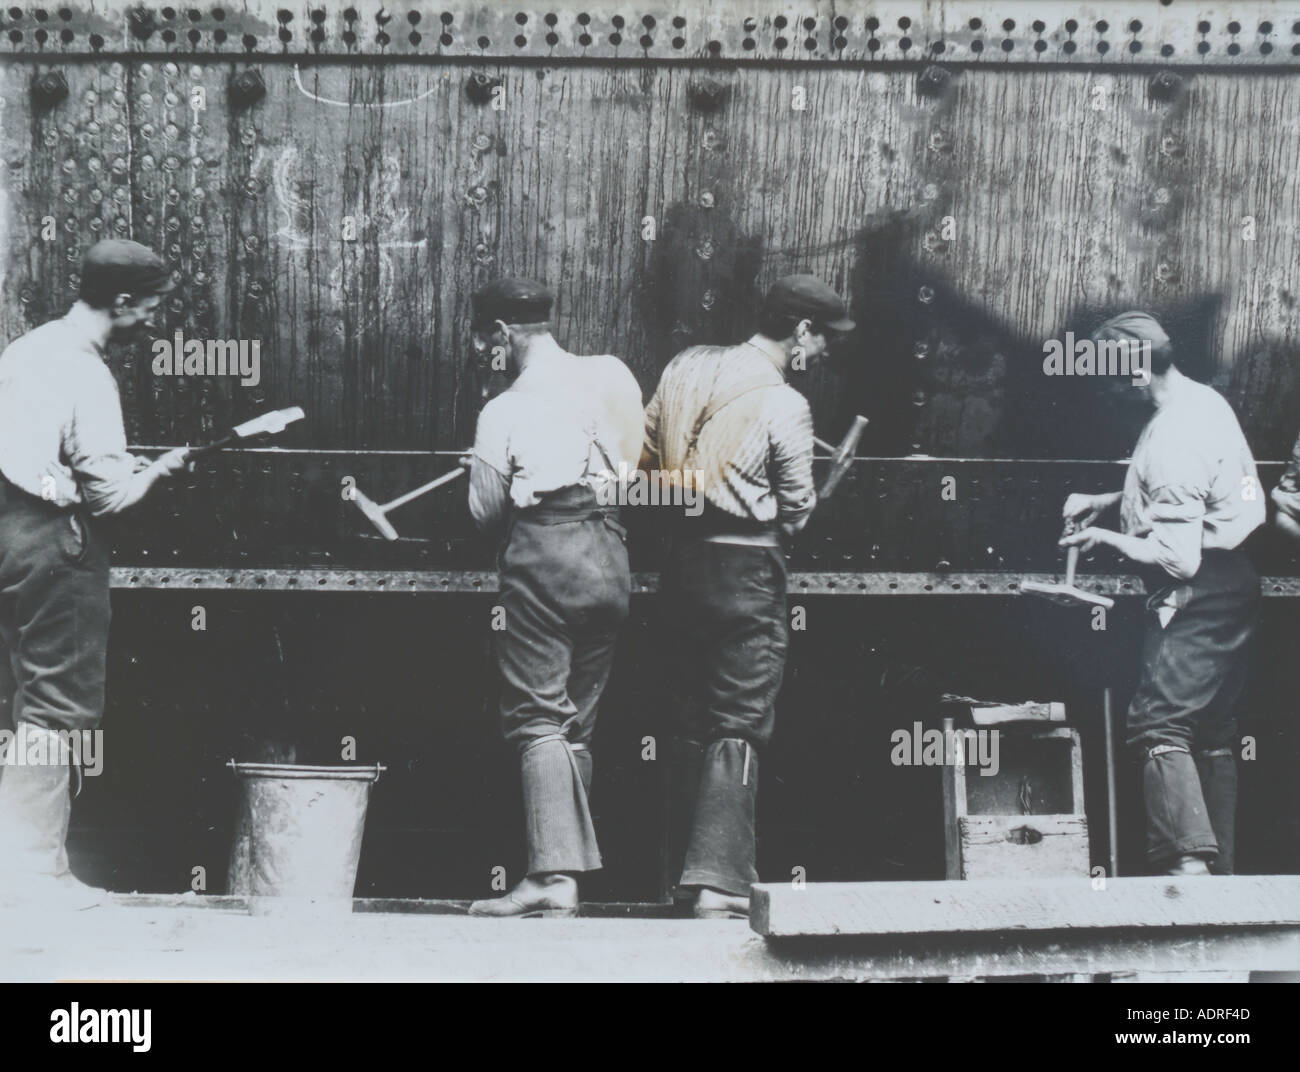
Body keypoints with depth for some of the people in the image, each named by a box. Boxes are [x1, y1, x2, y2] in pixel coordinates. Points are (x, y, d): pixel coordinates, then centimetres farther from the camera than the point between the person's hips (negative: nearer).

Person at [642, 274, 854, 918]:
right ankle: (719, 881, -9)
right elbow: (795, 513, -4)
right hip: (746, 569, -6)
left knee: (690, 719, 14)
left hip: (683, 562, 6)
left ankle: (686, 874, 21)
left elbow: (647, 459, 12)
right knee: (739, 726, -3)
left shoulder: (686, 368, 6)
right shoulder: (785, 406, -11)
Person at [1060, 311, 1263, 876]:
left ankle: (1187, 861, -16)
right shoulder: (1206, 399, 8)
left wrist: (1105, 537, -10)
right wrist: (1108, 500, 15)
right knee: (1215, 734, 13)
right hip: (1237, 589, 10)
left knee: (1160, 724, -9)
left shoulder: (1170, 440, -23)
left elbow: (1178, 558, -24)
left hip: (1200, 601, -10)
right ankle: (1222, 869, 19)